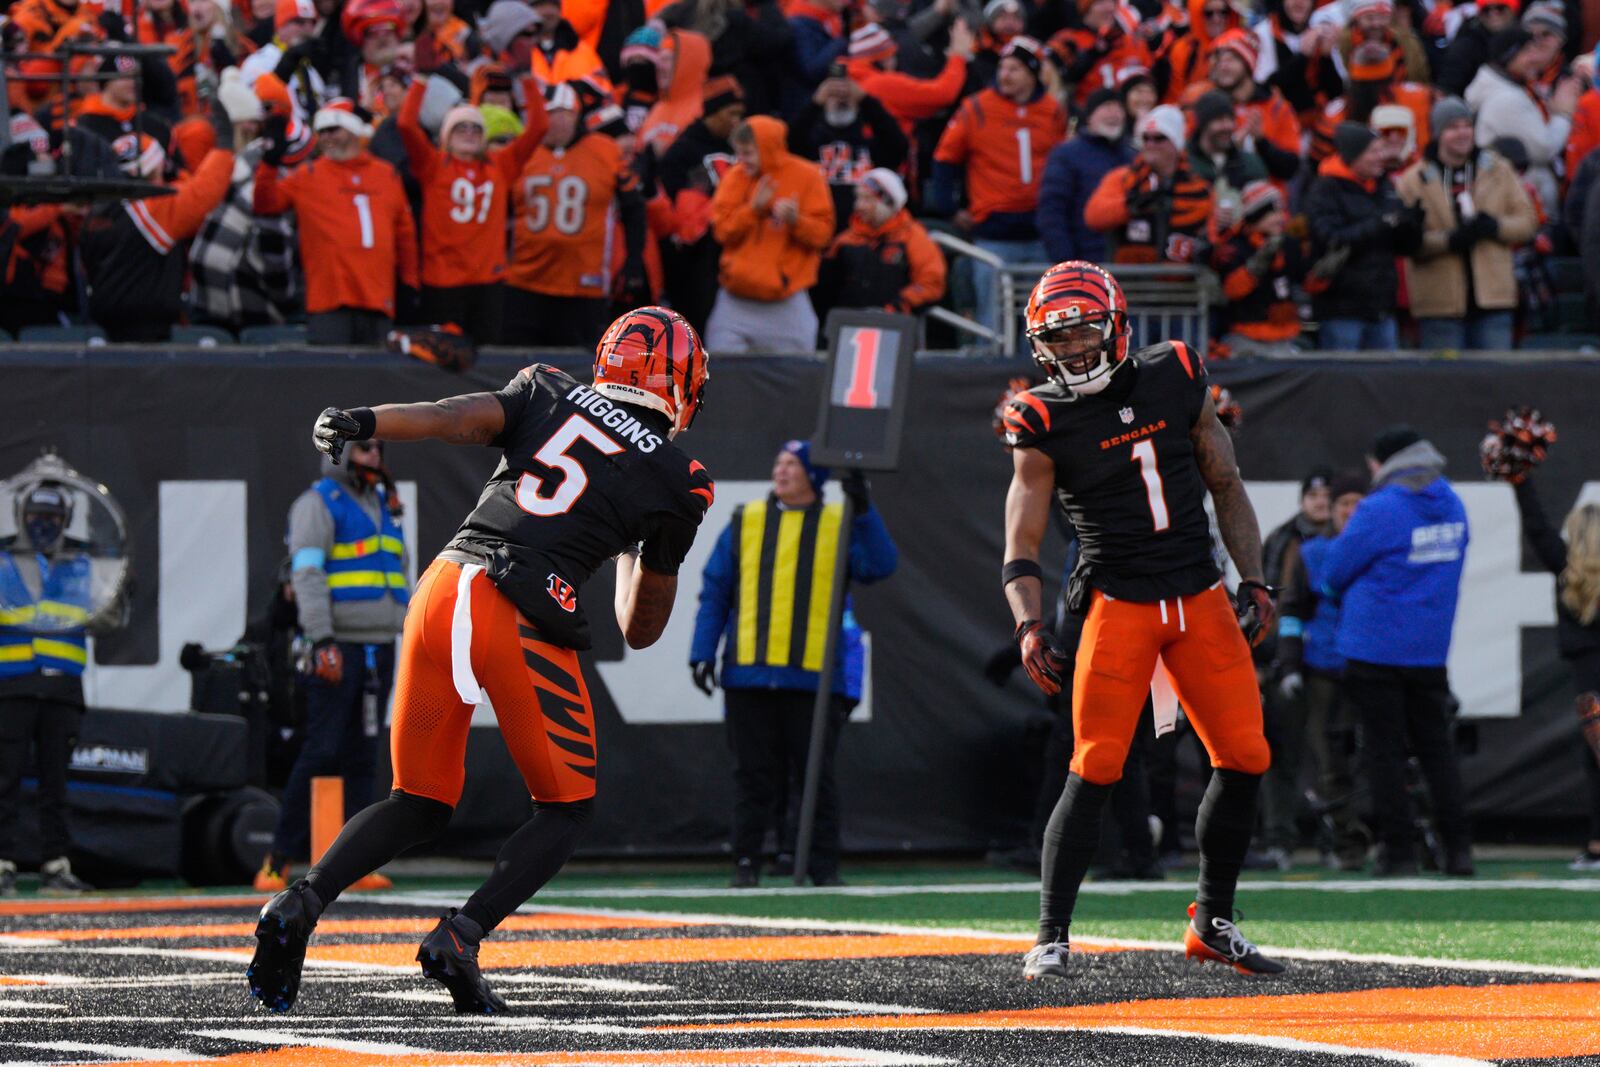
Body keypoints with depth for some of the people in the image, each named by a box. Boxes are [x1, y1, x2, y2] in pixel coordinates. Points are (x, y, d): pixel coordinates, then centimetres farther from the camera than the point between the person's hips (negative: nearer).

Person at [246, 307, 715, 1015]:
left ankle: (302, 902, -7)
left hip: (444, 589, 4)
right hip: (528, 621, -4)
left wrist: (364, 423, -11)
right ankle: (459, 938, -6)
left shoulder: (549, 394, 19)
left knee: (421, 805, 16)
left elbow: (464, 418, -3)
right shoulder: (675, 483, 13)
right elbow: (640, 631, 19)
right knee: (566, 808, 15)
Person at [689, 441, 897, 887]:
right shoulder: (745, 524, 12)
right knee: (754, 774, 3)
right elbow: (715, 593, 11)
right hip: (749, 675, 1)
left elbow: (880, 566, -9)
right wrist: (703, 653, 2)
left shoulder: (841, 526, 8)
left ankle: (824, 867, 5)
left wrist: (863, 511, -18)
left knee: (817, 774, 0)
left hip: (815, 677, -1)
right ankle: (746, 863, 8)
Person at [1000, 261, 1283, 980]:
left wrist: (1253, 582, 5)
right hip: (1118, 603, -4)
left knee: (1245, 760, 2)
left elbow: (1226, 487, 13)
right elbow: (1021, 548, -7)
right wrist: (1029, 627, -23)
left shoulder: (1177, 380, 3)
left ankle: (1213, 922, 18)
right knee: (1093, 771, -12)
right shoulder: (1045, 423, -6)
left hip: (1200, 598, 4)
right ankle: (1050, 939, -6)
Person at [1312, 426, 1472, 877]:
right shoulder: (1451, 506, 6)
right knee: (1436, 747, 12)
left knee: (1384, 751, 1)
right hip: (1431, 649, 6)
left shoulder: (1379, 511, -15)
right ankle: (1458, 847, 7)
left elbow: (1334, 573, -8)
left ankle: (1398, 851, -1)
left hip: (1376, 648, -6)